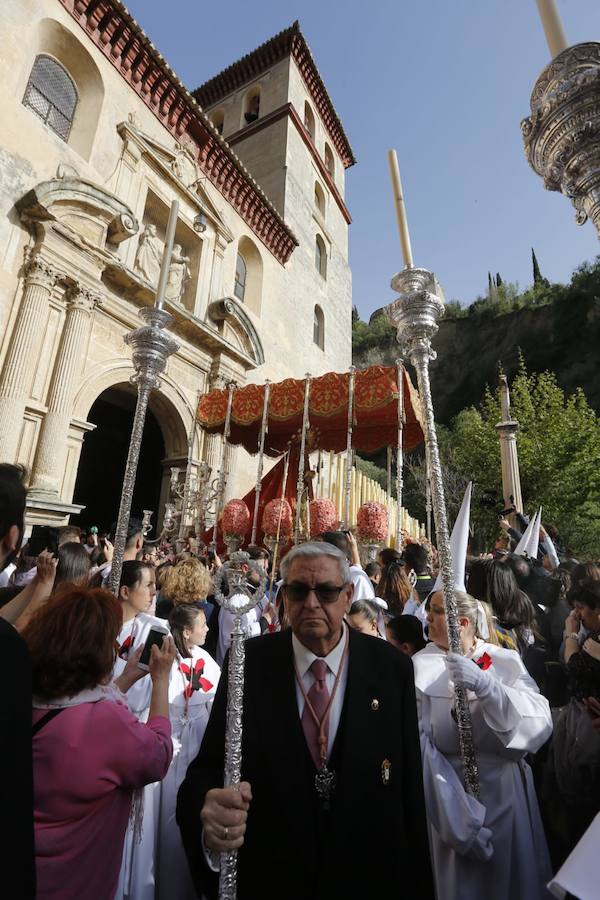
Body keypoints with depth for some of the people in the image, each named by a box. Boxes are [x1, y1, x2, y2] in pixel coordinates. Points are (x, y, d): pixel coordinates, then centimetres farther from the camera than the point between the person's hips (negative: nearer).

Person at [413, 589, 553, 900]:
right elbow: (419, 743, -17)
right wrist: (460, 822, -19)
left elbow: (541, 723, -19)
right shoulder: (420, 666, -14)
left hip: (507, 794, 2)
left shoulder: (506, 661, -7)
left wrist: (484, 683, -33)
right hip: (450, 795, -2)